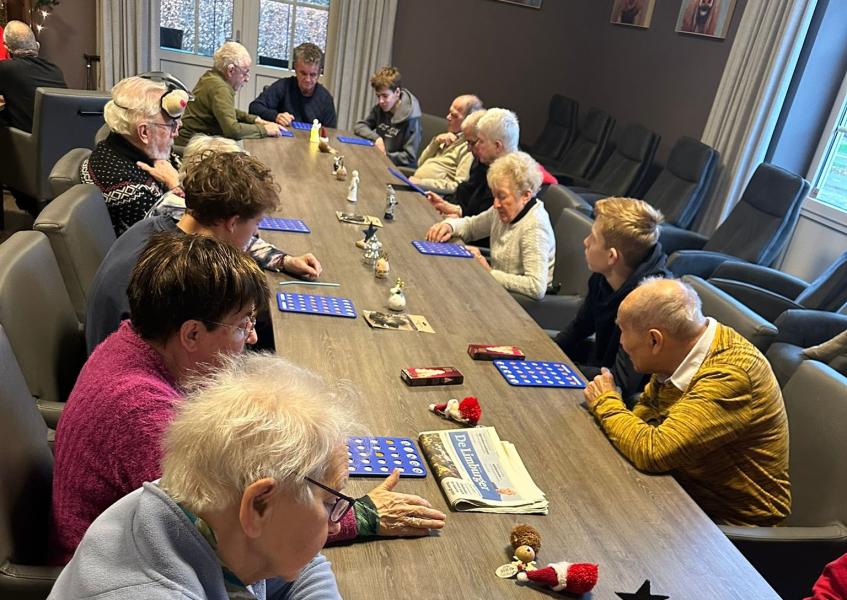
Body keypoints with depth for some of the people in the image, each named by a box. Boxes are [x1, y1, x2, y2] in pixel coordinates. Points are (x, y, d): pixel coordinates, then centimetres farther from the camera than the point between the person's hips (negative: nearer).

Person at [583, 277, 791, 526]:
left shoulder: (728, 377, -30)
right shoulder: (679, 356, -4)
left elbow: (653, 451, -34)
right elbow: (646, 408, 11)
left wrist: (606, 403, -17)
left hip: (732, 522, -7)